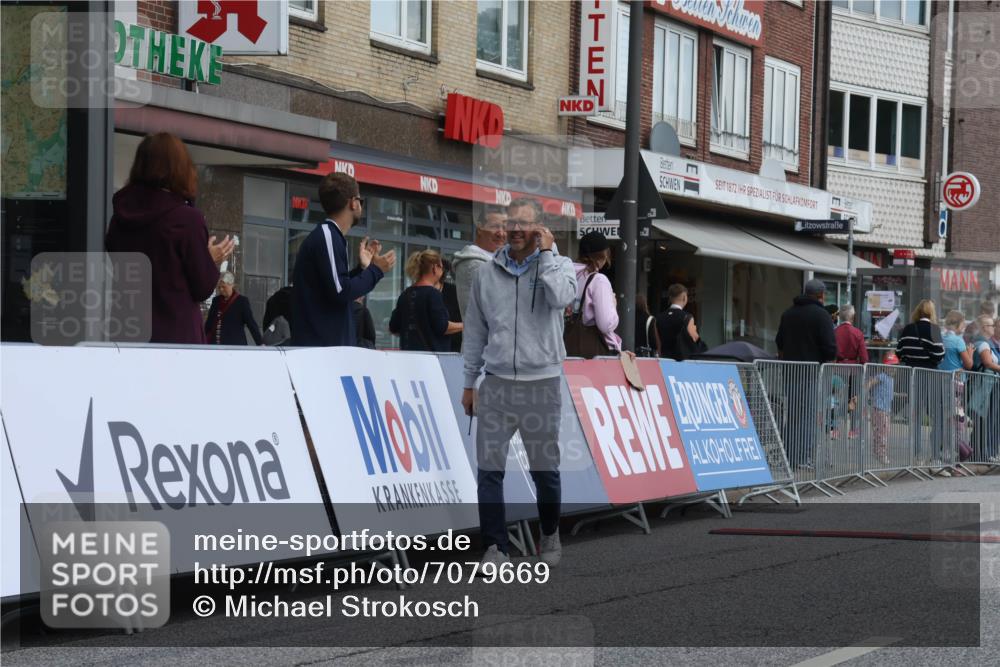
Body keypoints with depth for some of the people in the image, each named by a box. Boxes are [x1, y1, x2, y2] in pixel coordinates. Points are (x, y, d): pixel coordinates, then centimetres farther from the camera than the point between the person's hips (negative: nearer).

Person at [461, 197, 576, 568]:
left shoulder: (558, 265, 1)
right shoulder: (488, 274, 8)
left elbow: (560, 298, -23)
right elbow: (475, 332, 12)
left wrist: (545, 253, -14)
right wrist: (469, 383, 11)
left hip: (541, 384, -2)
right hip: (496, 384, 2)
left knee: (545, 469, 9)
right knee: (489, 470, -4)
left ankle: (549, 535, 29)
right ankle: (495, 548, 0)